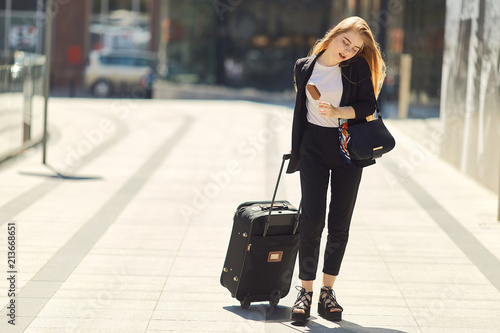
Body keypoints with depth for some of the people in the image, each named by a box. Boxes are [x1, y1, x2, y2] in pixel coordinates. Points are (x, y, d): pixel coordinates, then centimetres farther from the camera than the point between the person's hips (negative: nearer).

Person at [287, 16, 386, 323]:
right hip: (314, 147, 0)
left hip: (348, 148, 0)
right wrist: (297, 150, 19)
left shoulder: (358, 68, -2)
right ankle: (305, 292, -1)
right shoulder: (304, 68, 3)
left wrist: (337, 112, -21)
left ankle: (327, 292, 13)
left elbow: (368, 105, -5)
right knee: (312, 219, -8)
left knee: (340, 223, 3)